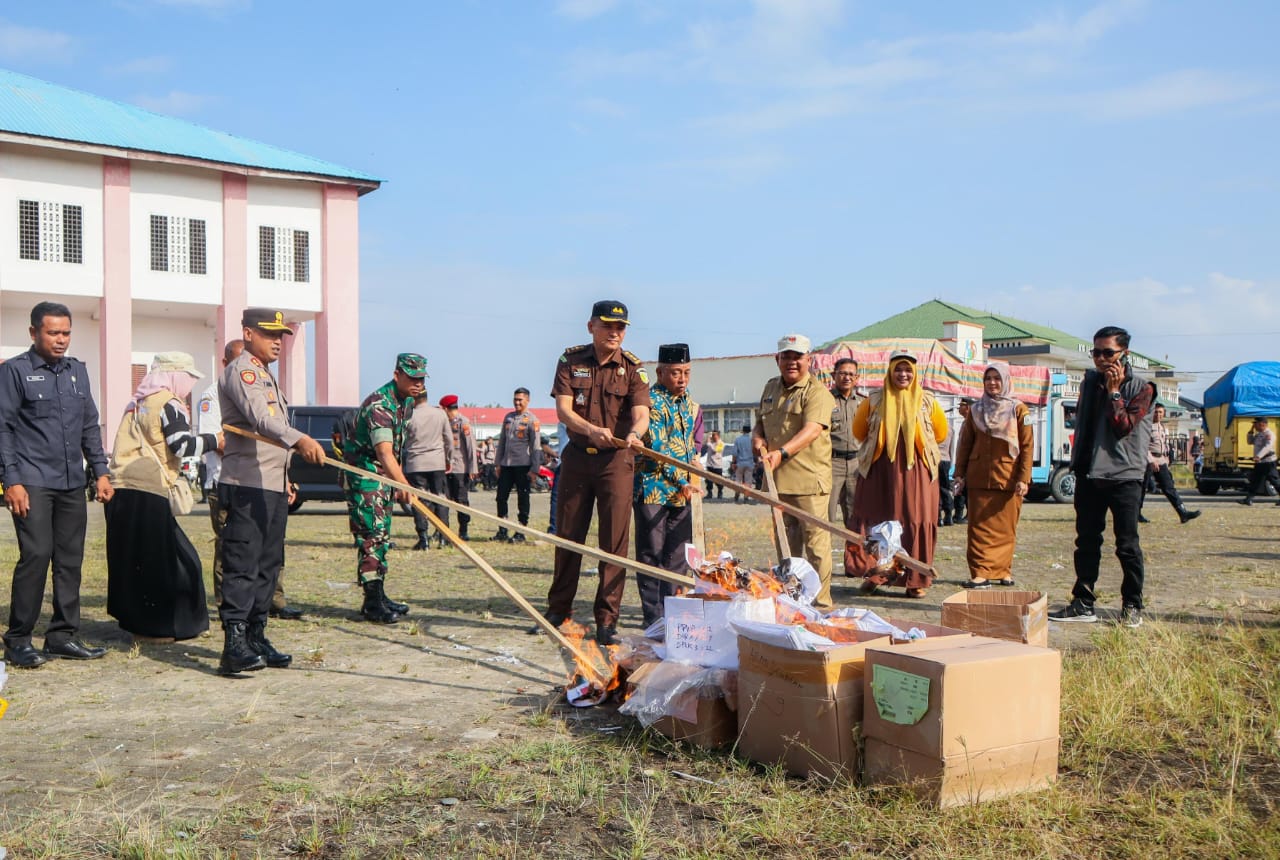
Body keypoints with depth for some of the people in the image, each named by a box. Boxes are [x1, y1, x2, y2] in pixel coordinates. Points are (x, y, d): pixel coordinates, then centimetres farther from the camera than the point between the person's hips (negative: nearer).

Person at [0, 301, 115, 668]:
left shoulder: (77, 370, 15)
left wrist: (100, 471, 13)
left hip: (72, 483, 6)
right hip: (32, 483, -6)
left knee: (70, 559, 6)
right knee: (36, 555, -12)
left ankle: (63, 635, 15)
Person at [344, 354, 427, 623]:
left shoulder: (407, 402, 6)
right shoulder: (379, 404, -25)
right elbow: (384, 452, -36)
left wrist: (397, 482, 16)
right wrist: (402, 484, -46)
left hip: (386, 474, 10)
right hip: (364, 471, -10)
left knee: (382, 535, 14)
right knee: (371, 533, -12)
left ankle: (379, 596, 22)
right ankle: (372, 603, -11)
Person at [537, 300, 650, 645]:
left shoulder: (633, 368, -3)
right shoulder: (570, 361, 1)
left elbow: (641, 414, -15)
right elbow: (563, 410, -10)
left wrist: (634, 433, -39)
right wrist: (592, 429, -30)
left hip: (616, 460, -1)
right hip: (577, 457, 2)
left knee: (615, 539, -4)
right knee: (567, 535, 9)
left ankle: (607, 619, 3)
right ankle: (558, 610, 24)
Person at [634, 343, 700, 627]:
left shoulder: (691, 405, 14)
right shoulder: (651, 401, -10)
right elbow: (657, 447, -17)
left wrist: (694, 478, 9)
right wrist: (682, 481, -18)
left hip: (682, 491, 7)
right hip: (653, 487, -7)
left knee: (677, 554, 10)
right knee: (651, 553, -1)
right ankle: (652, 615, 5)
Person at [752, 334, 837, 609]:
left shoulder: (817, 392, -7)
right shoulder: (770, 388, 17)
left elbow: (812, 429, -21)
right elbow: (760, 422, 28)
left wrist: (783, 452, -34)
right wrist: (758, 440, 5)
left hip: (809, 479, -7)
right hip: (777, 478, 7)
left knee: (815, 542, -6)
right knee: (786, 542, 15)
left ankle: (821, 601, 0)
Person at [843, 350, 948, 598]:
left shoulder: (926, 401, 5)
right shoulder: (875, 401, 3)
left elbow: (941, 432, 16)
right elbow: (859, 430, 14)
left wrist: (916, 447, 12)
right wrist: (879, 446, 11)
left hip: (916, 471, 0)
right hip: (880, 471, 0)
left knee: (916, 523, -2)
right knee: (877, 522, -1)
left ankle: (915, 580, 6)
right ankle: (874, 573, 7)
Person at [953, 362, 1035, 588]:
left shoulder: (1019, 410, 2)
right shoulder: (976, 410, 12)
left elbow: (1027, 447, -2)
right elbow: (965, 444, 13)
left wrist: (1024, 478, -10)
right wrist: (960, 474, 6)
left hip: (1007, 478, -2)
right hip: (979, 478, 2)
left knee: (1005, 527, 3)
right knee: (980, 526, -3)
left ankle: (1002, 570, 13)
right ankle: (980, 572, -4)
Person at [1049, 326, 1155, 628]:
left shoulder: (1140, 388, -4)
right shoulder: (1090, 382, 12)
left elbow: (1124, 425, -17)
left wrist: (1114, 390, -14)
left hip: (1124, 476, -5)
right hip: (1089, 474, 5)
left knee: (1127, 544, -1)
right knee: (1086, 541, 8)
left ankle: (1132, 606, 9)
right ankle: (1083, 603, 14)